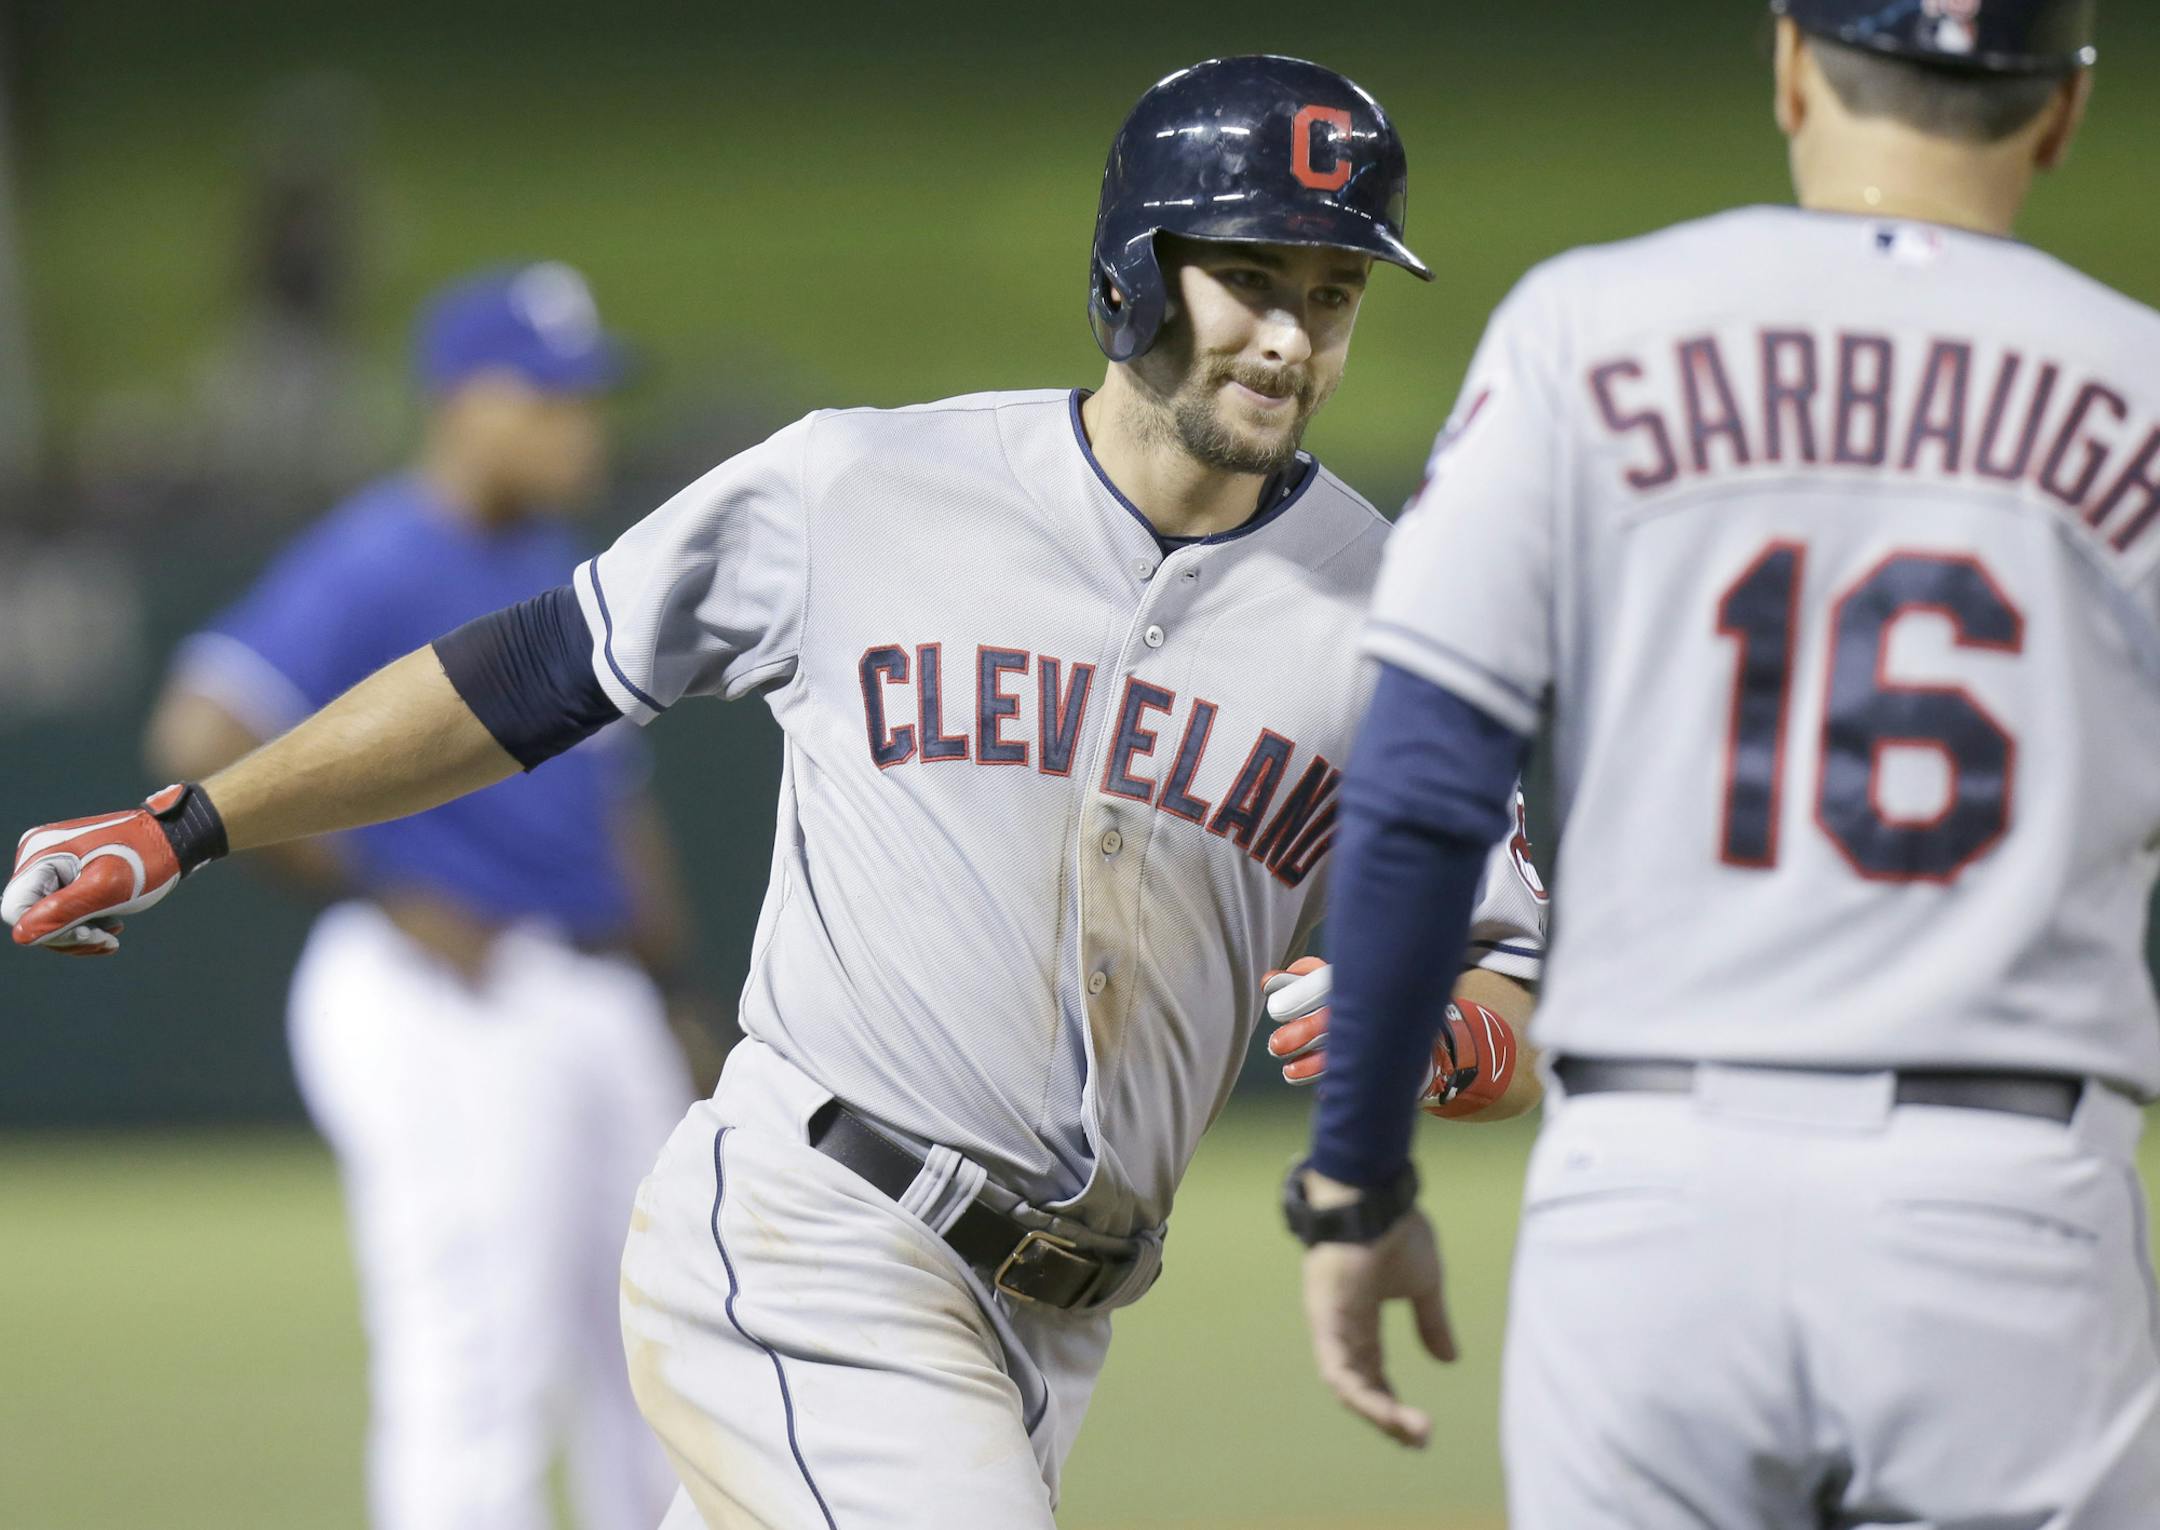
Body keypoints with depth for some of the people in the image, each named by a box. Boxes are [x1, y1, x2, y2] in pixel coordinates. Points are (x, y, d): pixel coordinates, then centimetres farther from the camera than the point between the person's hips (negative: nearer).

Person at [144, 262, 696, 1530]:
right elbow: (202, 740, -22)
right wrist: (375, 899, -18)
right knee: (482, 1374, -11)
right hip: (448, 1007, -9)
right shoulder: (376, 567, -12)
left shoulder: (558, 568, 16)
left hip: (599, 995, 9)